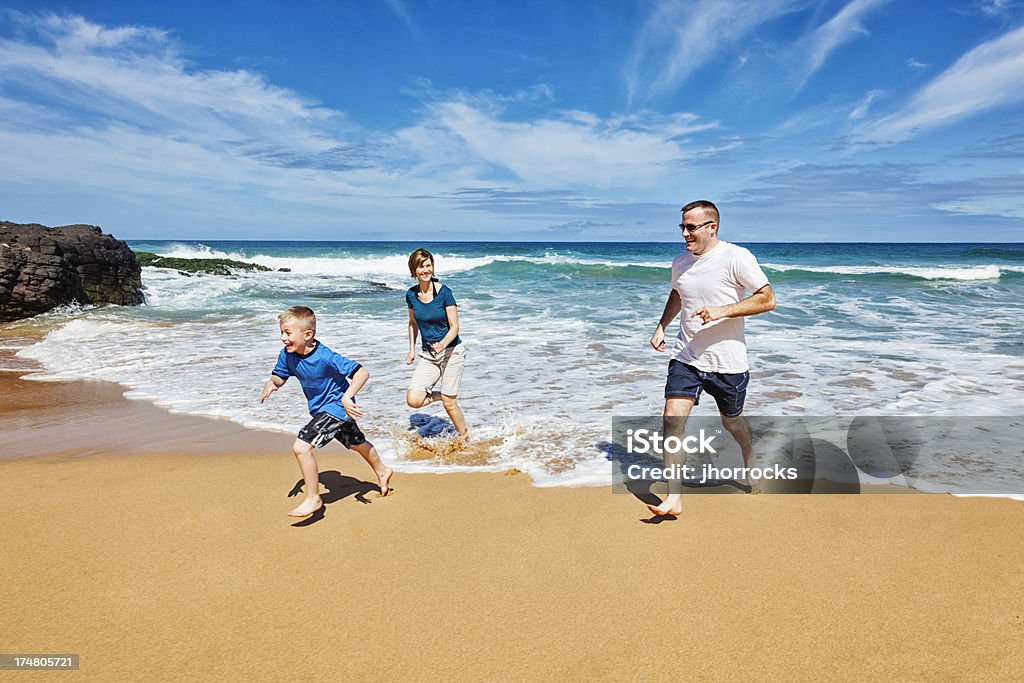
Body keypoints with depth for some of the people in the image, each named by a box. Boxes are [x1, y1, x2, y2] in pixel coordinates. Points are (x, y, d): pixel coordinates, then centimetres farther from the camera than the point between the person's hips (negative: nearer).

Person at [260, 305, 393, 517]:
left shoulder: (325, 357, -32)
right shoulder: (287, 354, -12)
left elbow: (362, 372, -33)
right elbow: (280, 376, 5)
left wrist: (347, 397, -45)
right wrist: (271, 383, -18)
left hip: (336, 406, -8)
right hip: (320, 408, 8)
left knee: (301, 446, -20)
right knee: (356, 442, 28)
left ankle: (313, 499, -3)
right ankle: (382, 471, 54)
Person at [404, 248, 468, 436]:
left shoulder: (444, 292, -13)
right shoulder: (411, 294, -1)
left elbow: (454, 327, -13)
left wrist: (443, 344, -31)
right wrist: (411, 349, 11)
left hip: (451, 352, -4)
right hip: (428, 355, 4)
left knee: (449, 403, -1)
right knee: (413, 400, -11)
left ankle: (465, 437, 24)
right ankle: (438, 395, 20)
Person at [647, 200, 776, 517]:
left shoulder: (737, 258, -12)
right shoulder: (680, 262, 6)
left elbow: (767, 299, -14)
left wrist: (722, 311, -24)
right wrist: (661, 326, 14)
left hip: (727, 361, -4)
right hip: (685, 357, 4)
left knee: (731, 421, 16)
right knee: (672, 420, -11)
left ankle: (750, 458, 52)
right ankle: (674, 498, -6)